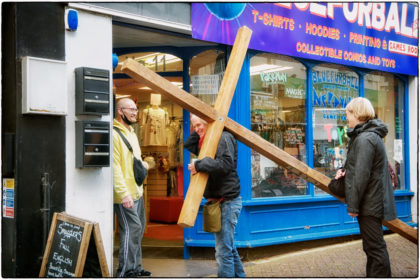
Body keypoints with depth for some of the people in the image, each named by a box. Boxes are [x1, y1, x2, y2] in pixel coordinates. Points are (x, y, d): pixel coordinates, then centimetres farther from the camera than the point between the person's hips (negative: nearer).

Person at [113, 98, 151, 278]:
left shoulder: (131, 133, 17)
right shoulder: (114, 134, -14)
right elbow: (114, 167, -20)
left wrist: (142, 164, 8)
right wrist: (124, 194, -24)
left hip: (137, 191, 10)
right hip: (124, 195, -10)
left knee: (138, 229, 15)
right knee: (131, 229, -9)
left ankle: (135, 267, 26)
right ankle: (125, 271, 1)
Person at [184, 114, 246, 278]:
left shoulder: (224, 138, -12)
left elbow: (226, 163, -24)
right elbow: (188, 145, 21)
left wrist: (199, 165, -23)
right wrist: (198, 133, 10)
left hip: (227, 200, -10)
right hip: (217, 200, 10)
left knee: (223, 250, -9)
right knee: (228, 246, 20)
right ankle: (239, 276, 32)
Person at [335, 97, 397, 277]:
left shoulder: (364, 139, -20)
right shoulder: (372, 135, 13)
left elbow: (362, 176, -23)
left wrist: (353, 206, -18)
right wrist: (345, 171, 6)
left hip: (370, 203, -11)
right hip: (373, 201, 11)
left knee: (375, 248, -3)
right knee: (373, 246, 19)